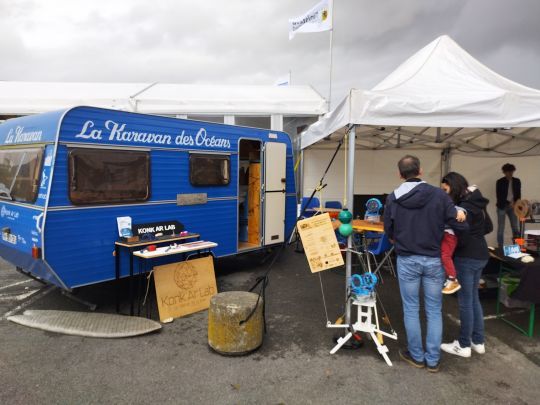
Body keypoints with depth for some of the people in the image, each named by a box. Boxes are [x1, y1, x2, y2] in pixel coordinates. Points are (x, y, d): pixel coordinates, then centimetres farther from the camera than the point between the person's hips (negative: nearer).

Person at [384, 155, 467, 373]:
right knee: (434, 311, 13)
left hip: (406, 260, 0)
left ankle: (416, 356, 24)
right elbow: (461, 225, -9)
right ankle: (433, 359, 21)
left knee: (411, 310, 13)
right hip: (434, 260, 0)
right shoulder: (439, 195, -11)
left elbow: (388, 231, 2)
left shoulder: (393, 198, -7)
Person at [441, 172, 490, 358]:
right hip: (480, 255, 10)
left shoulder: (464, 207, -19)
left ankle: (464, 345, 13)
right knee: (473, 299, 18)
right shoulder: (475, 203, 10)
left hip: (467, 258, -10)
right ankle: (478, 342, 27)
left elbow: (461, 238, -22)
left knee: (465, 302, 1)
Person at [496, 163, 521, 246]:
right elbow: (499, 196, -9)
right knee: (501, 228, -1)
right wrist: (509, 203, -17)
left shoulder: (517, 181, 5)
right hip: (502, 206, -3)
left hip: (513, 206, 3)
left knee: (515, 227, 3)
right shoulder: (500, 182, -6)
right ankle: (500, 247, 5)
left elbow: (518, 194, 9)